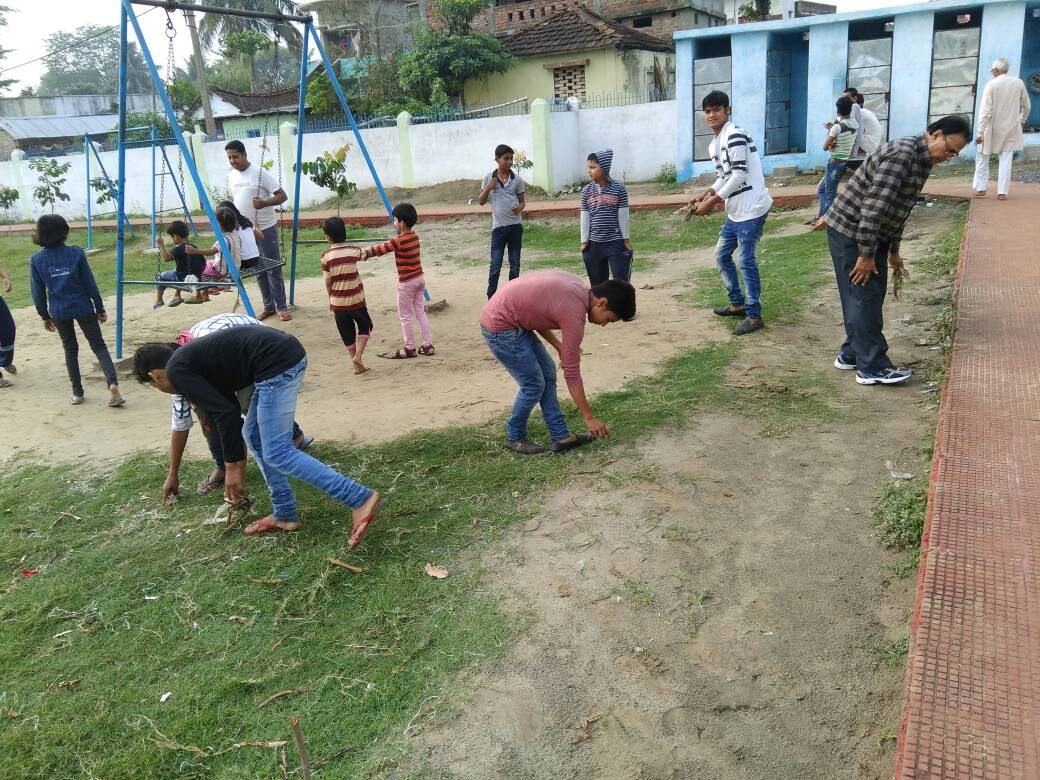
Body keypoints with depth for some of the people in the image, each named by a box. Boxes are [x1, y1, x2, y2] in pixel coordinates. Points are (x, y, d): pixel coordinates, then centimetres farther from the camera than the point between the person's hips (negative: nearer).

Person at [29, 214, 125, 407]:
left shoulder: (36, 260, -5)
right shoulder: (76, 253, -10)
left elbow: (38, 292, 0)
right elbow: (90, 284, -6)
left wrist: (45, 316, 13)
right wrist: (100, 309, 3)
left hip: (59, 312, 2)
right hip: (83, 308, -2)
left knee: (70, 349, 17)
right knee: (98, 346, 5)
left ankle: (77, 393, 21)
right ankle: (113, 385, -15)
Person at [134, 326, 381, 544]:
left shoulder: (177, 370, 1)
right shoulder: (193, 358, 28)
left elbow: (225, 413, -7)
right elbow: (227, 408, 35)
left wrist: (233, 466, 3)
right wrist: (235, 465, 42)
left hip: (278, 363, -10)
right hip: (288, 353, 10)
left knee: (276, 452, -4)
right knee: (254, 436, 20)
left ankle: (361, 499, -8)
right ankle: (285, 515, 25)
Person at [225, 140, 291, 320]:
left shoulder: (260, 173, -13)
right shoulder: (231, 175, 7)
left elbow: (282, 196, -14)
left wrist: (264, 203, -29)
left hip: (265, 228, -6)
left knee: (273, 269, -2)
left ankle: (282, 307, 6)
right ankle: (268, 306, 20)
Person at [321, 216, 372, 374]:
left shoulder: (326, 256, -8)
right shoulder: (354, 251, -5)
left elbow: (328, 281, -3)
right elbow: (363, 256, 20)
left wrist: (331, 299, 13)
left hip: (338, 301, 0)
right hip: (356, 299, 0)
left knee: (347, 333, 14)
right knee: (365, 326, 20)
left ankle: (356, 364, 16)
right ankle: (358, 356, 2)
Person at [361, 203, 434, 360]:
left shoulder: (398, 241, -21)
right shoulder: (414, 236, 5)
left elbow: (380, 249, -10)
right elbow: (386, 246, 10)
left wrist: (365, 253, 5)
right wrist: (369, 251, 8)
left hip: (406, 282, -8)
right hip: (419, 279, 8)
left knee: (405, 317, 5)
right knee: (420, 312, 14)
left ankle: (409, 349, 12)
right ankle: (428, 345, 16)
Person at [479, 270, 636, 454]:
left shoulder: (577, 286, 3)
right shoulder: (574, 314, -23)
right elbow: (572, 373, -17)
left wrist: (559, 345, 8)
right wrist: (589, 417, -10)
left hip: (510, 319, 10)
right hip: (499, 328, -10)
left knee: (548, 372, 11)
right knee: (534, 385, -2)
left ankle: (560, 436, 16)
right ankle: (515, 438, 19)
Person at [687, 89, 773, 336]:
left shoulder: (735, 135, -15)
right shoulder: (714, 145, 15)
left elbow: (739, 175, -21)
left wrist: (713, 201, -18)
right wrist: (705, 194, 4)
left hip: (752, 209, -10)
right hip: (735, 211, 10)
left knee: (746, 261, -7)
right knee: (722, 254, 17)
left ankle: (754, 315, 2)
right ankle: (738, 304, 30)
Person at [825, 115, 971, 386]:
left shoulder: (922, 159, 11)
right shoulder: (902, 154, -22)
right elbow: (873, 206, -27)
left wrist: (893, 250, 23)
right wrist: (866, 255, -23)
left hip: (873, 234, 10)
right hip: (849, 232, -10)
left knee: (870, 296, 13)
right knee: (864, 297, -6)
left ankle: (851, 354, 24)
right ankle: (872, 367, 0)